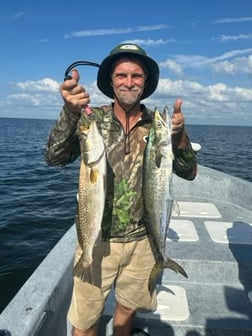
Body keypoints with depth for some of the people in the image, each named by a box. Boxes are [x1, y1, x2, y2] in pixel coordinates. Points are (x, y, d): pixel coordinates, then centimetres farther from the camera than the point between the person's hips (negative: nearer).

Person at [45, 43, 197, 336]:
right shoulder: (92, 119, -7)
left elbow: (188, 172, -7)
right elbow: (54, 158, -18)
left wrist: (179, 134, -27)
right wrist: (71, 112, -35)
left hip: (142, 239, 2)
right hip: (97, 238, -1)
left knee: (128, 307, 24)